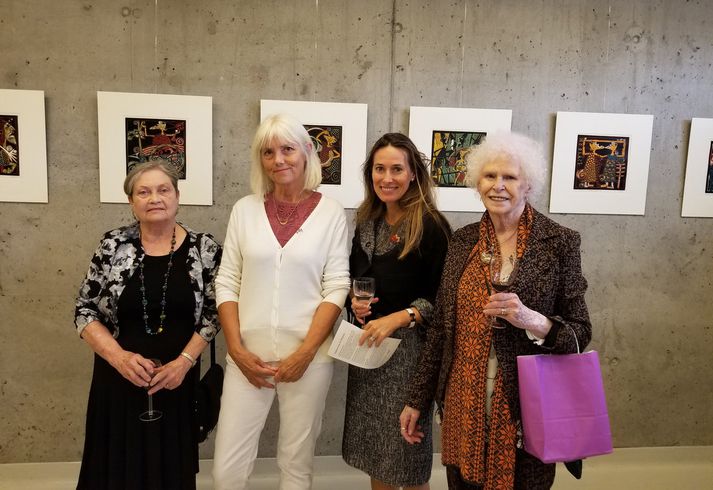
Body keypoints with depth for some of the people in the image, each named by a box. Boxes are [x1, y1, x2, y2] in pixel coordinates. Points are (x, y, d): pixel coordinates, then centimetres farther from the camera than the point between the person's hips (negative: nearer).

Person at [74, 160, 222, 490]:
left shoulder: (204, 248, -5)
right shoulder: (113, 245, -4)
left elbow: (212, 313, -3)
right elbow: (85, 312, -1)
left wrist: (184, 361, -14)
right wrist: (119, 357, -14)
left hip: (177, 378, 0)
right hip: (118, 378, 1)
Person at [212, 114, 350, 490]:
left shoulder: (330, 212, -2)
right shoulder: (245, 209, 3)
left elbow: (336, 289, -4)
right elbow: (226, 284, 3)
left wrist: (305, 353, -10)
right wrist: (237, 349, -5)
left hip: (307, 356, -1)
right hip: (248, 355, 2)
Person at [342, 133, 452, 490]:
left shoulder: (432, 226, -12)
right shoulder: (367, 223, 8)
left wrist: (398, 318, -23)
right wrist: (355, 300, -3)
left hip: (409, 346, -6)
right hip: (367, 344, 6)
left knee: (406, 453, 6)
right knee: (372, 446, 16)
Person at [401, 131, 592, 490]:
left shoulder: (559, 242, -7)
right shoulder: (462, 241, 3)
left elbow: (580, 332, -4)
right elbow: (441, 327, 7)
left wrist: (531, 320, -24)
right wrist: (417, 399, 9)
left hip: (525, 407, -3)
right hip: (464, 406, 3)